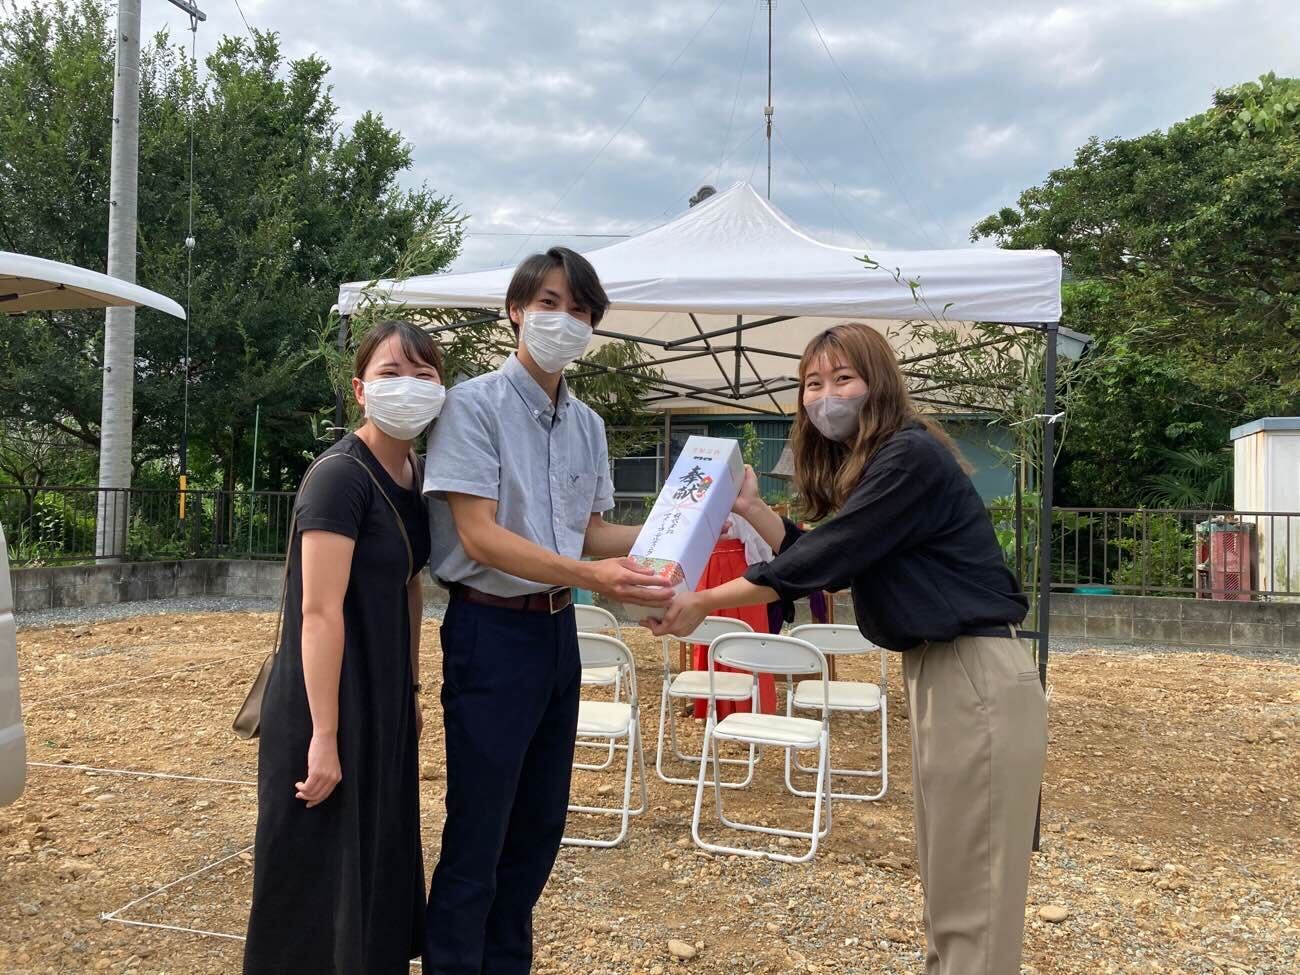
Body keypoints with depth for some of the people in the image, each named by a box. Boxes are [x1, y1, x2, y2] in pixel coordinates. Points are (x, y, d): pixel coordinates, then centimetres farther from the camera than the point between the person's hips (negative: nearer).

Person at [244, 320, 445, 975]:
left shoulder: (414, 475, 7)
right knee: (319, 870, 5)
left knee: (379, 855, 19)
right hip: (328, 698, -8)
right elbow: (319, 612, -23)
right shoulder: (340, 475, -19)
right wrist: (325, 736, -23)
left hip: (382, 699, 9)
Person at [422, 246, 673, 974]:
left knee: (540, 823, 16)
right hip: (492, 630, -7)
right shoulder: (475, 404, -11)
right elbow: (479, 537, -19)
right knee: (477, 831, 1)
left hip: (558, 630, 7)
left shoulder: (588, 424, 9)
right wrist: (590, 576, -30)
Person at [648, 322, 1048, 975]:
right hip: (939, 672, 10)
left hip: (977, 677, -10)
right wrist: (750, 507, 8)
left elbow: (820, 561, -20)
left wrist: (704, 603, -15)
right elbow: (822, 561, 13)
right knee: (946, 876, 17)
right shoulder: (860, 466, 14)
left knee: (972, 887, -1)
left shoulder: (911, 456, -17)